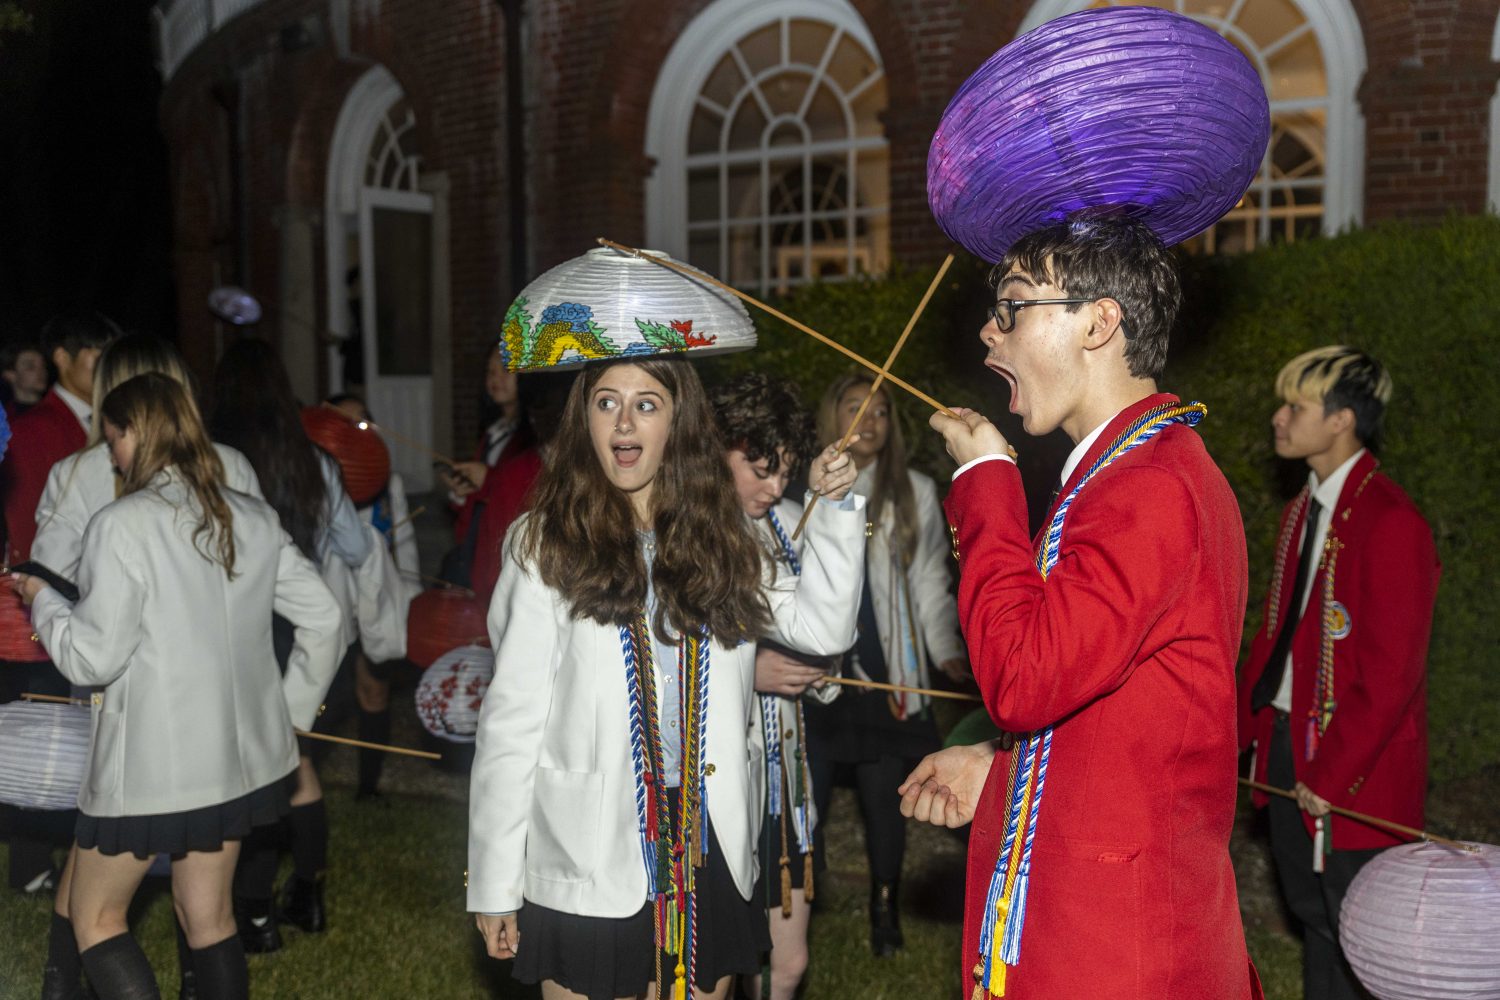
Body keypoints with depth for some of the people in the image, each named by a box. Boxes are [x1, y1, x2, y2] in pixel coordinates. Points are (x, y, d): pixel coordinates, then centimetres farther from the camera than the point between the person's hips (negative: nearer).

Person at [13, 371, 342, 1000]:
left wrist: (41, 601, 3)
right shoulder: (253, 519, 4)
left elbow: (92, 658, -15)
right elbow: (322, 617, 5)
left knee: (95, 916, 12)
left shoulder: (121, 526, -15)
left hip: (150, 763, -6)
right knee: (208, 915, 17)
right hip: (239, 753, 6)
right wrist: (293, 707, 15)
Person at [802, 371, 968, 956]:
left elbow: (930, 582, 7)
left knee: (883, 794, 4)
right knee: (806, 793, -3)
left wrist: (946, 651, -4)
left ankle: (886, 910, 21)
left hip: (887, 671, 1)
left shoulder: (913, 493, 9)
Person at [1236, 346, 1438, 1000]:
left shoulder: (1390, 523, -19)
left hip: (1354, 768, -8)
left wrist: (1331, 774, -19)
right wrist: (1242, 723, 10)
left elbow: (1391, 675, -21)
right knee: (1311, 911, 20)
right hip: (1288, 743, 8)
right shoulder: (1303, 509, 10)